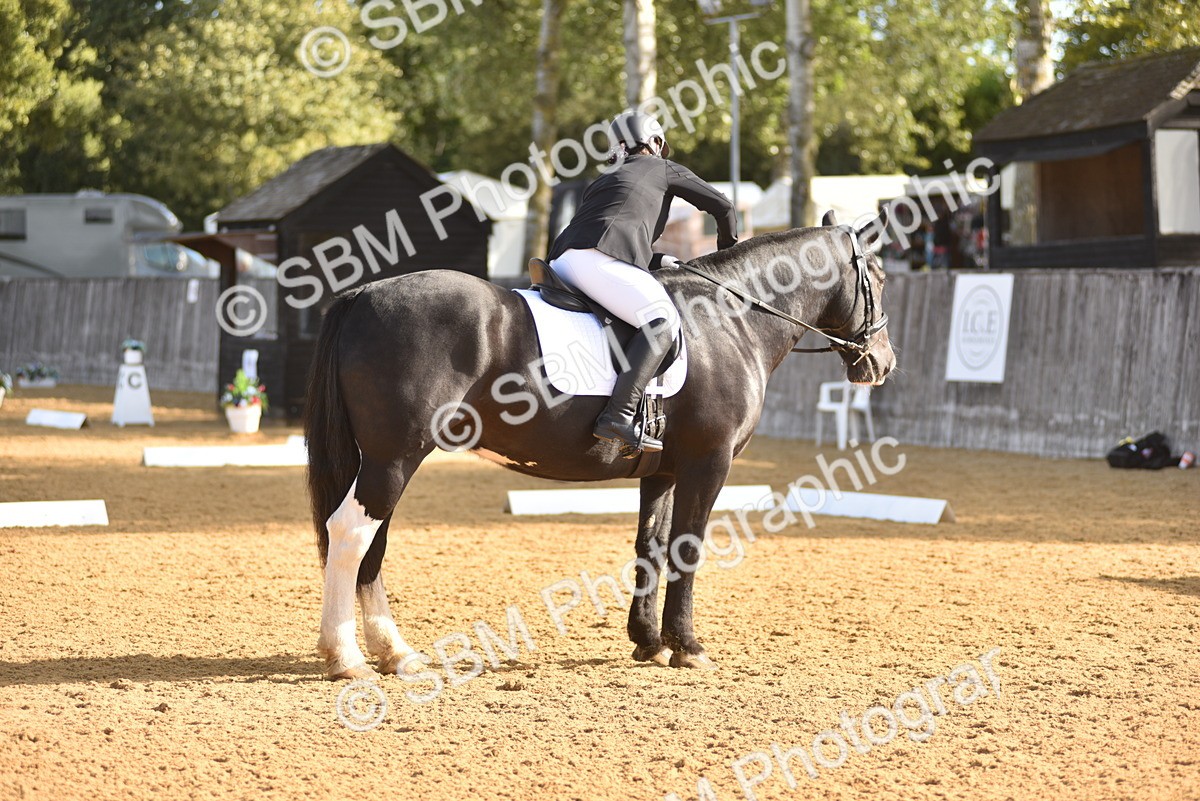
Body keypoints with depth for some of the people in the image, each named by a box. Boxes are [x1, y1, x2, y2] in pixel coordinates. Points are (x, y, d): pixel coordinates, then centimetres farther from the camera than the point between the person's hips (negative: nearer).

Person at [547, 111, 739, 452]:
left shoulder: (604, 180, 36)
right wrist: (727, 253, 34)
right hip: (600, 258, -8)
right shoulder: (663, 169, 20)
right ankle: (618, 416, -34)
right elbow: (722, 207, 18)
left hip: (561, 258, 8)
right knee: (663, 320, -18)